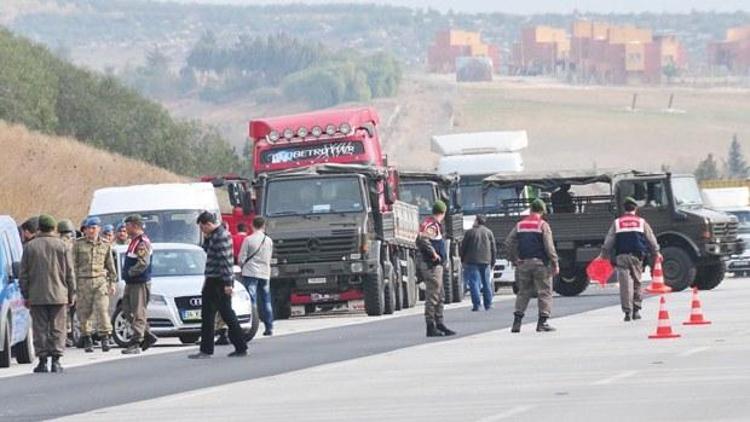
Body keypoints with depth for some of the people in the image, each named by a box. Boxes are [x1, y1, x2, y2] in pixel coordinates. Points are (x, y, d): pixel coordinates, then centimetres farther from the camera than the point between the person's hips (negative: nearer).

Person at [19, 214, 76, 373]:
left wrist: (26, 295, 10)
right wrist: (71, 294, 8)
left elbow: (23, 275, 4)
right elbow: (70, 274, 1)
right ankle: (56, 360, -1)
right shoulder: (62, 247, -1)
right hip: (58, 295, 0)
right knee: (57, 329, 4)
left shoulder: (29, 247, 2)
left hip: (36, 296, 0)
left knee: (40, 329, 4)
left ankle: (43, 361, 1)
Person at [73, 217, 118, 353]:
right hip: (83, 281, 0)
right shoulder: (79, 244, 5)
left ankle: (105, 337, -11)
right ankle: (87, 340, 12)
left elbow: (110, 265, 16)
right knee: (84, 312, 2)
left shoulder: (105, 245, 10)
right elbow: (74, 264, 4)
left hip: (100, 281, 0)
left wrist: (113, 282, 11)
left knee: (102, 309, -12)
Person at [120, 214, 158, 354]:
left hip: (140, 283, -11)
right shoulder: (134, 241, 17)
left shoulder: (143, 242, -15)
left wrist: (130, 272, -15)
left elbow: (143, 263, -24)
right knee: (127, 311, 13)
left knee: (138, 314, -8)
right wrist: (127, 273, 12)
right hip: (130, 283, 11)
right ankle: (148, 336, 20)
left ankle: (135, 344, -9)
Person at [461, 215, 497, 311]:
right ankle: (488, 304, 11)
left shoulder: (469, 232, -2)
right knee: (487, 283, 10)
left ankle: (476, 304, -11)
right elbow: (494, 249, 10)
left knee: (474, 283, -4)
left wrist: (463, 260, 11)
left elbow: (463, 248, 1)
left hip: (472, 261, -4)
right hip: (486, 262, 4)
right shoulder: (489, 232, 9)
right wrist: (492, 262, 17)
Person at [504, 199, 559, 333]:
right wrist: (555, 264, -6)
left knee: (523, 292, 11)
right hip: (540, 262, -4)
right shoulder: (543, 225, -6)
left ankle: (517, 322, 5)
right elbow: (549, 247, -11)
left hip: (524, 263, 4)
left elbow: (508, 244, 6)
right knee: (544, 292, 2)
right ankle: (542, 322, -2)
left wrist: (515, 260, 11)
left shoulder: (520, 225, 9)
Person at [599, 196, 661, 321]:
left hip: (621, 256, -1)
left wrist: (604, 255, 18)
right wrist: (656, 253, 27)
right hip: (637, 256, 1)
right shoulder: (642, 222, 7)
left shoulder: (617, 223, 7)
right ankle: (636, 310, 12)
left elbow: (608, 242, 7)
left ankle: (627, 311, -9)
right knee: (636, 283, 12)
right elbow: (651, 240, 13)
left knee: (625, 284, -4)